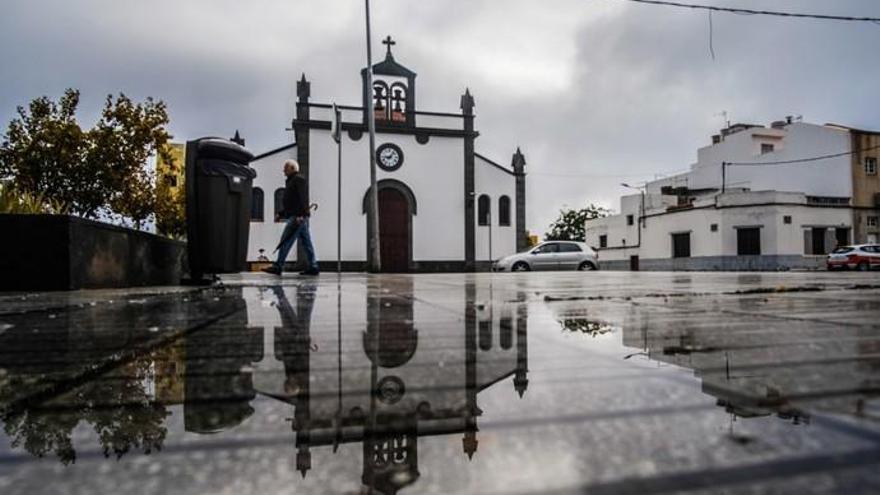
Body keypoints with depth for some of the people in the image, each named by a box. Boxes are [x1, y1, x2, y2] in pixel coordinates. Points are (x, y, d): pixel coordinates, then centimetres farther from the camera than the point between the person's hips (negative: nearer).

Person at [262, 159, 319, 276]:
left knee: (285, 241, -10)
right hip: (295, 217, 10)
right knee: (306, 242, 7)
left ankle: (278, 266, -10)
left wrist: (300, 214, -26)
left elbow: (302, 198, -17)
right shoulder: (291, 181, 26)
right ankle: (313, 267, 7)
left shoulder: (298, 179, -4)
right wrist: (280, 214, 19)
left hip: (297, 217, -10)